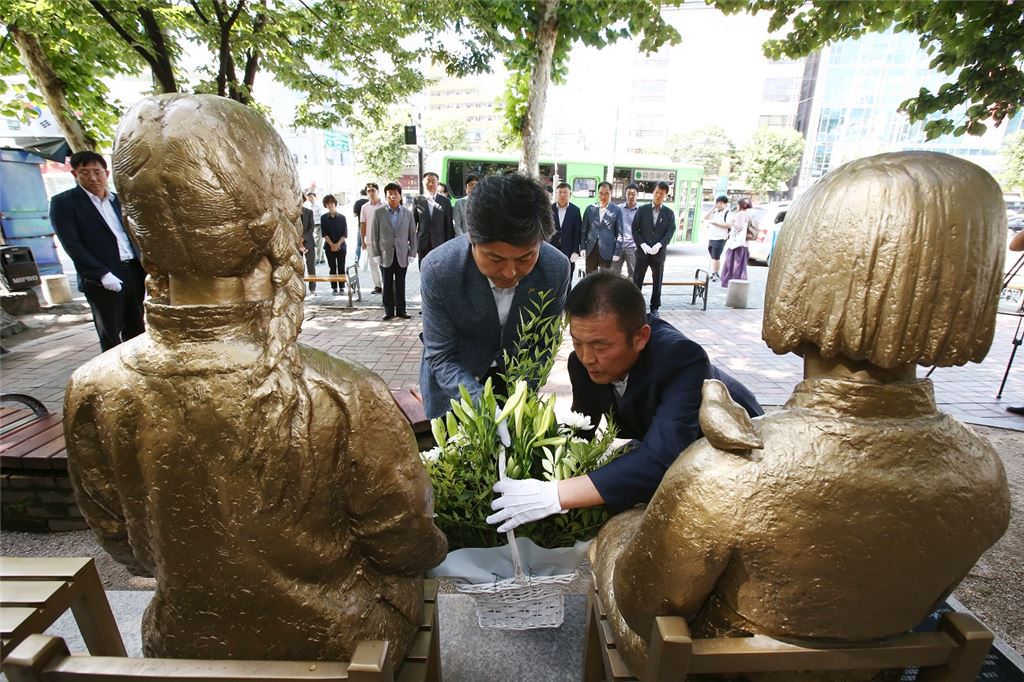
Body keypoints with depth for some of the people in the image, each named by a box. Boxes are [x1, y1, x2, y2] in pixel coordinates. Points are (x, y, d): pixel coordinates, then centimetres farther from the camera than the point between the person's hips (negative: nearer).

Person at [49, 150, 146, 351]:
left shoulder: (118, 200, 15)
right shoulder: (63, 202, -1)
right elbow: (72, 244, -9)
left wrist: (145, 270, 5)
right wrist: (102, 274, -19)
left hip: (134, 272, 5)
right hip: (102, 280, -5)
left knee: (136, 330, 10)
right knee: (110, 335, 2)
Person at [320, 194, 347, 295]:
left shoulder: (342, 217, 3)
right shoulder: (323, 218, 4)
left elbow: (345, 234, -1)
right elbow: (324, 233, -1)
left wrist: (338, 244, -11)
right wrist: (332, 244, -11)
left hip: (341, 246, 0)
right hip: (329, 246, 0)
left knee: (341, 268, 1)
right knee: (332, 268, 1)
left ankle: (342, 287, 8)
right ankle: (334, 288, 5)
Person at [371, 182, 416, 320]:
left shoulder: (408, 213, 4)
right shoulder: (379, 212, 2)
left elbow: (412, 235, 5)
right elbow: (374, 235, 2)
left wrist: (412, 254, -1)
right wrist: (376, 254, -3)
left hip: (402, 255, 0)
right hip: (385, 254, 0)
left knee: (400, 285, 6)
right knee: (387, 285, 5)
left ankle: (401, 310, 15)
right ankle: (389, 311, 14)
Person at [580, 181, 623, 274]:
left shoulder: (616, 211, 1)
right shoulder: (590, 209, 7)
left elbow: (619, 234, 1)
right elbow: (584, 230, 9)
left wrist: (617, 252, -5)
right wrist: (582, 248, 1)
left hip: (607, 251, -2)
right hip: (590, 250, 2)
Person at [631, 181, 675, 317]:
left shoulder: (669, 213, 6)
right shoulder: (642, 209, 4)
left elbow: (670, 232, -2)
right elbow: (635, 229, 0)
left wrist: (659, 245, -18)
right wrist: (643, 245, -13)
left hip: (659, 252, 1)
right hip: (643, 251, -1)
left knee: (657, 281, 8)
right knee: (637, 280, 1)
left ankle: (654, 307, 19)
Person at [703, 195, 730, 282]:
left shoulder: (728, 213, -6)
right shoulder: (715, 212, 15)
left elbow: (728, 225, -16)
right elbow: (705, 217, 7)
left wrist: (715, 222, -16)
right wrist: (713, 208, 3)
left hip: (720, 239, -7)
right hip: (711, 238, 7)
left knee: (716, 257, -6)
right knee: (712, 257, 12)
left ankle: (716, 274, 1)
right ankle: (713, 273, 19)